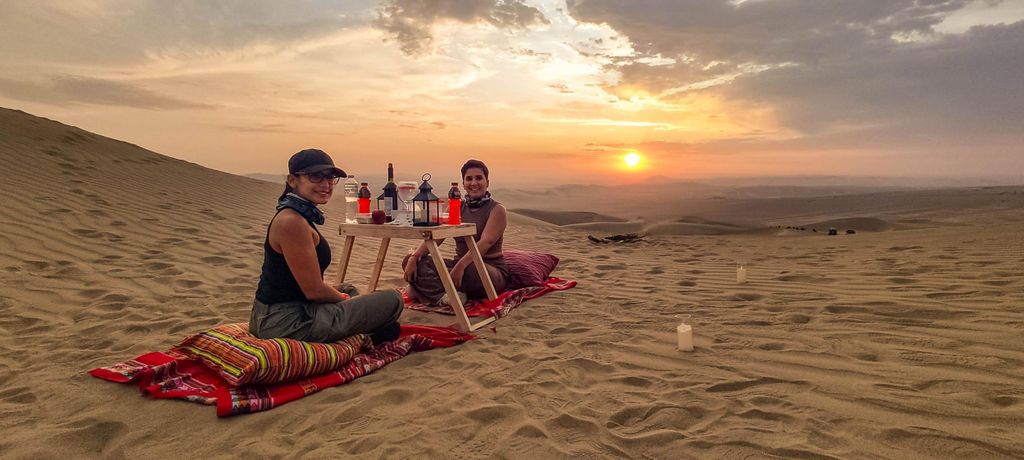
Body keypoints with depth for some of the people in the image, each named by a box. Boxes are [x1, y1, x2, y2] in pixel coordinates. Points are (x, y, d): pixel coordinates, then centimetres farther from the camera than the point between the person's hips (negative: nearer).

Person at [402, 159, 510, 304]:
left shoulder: (497, 210, -6)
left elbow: (485, 242, -22)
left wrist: (461, 266, -37)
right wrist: (414, 257, -19)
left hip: (491, 269, -5)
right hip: (459, 264, 5)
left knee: (470, 270, -41)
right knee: (410, 261, -11)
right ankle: (444, 295, -32)